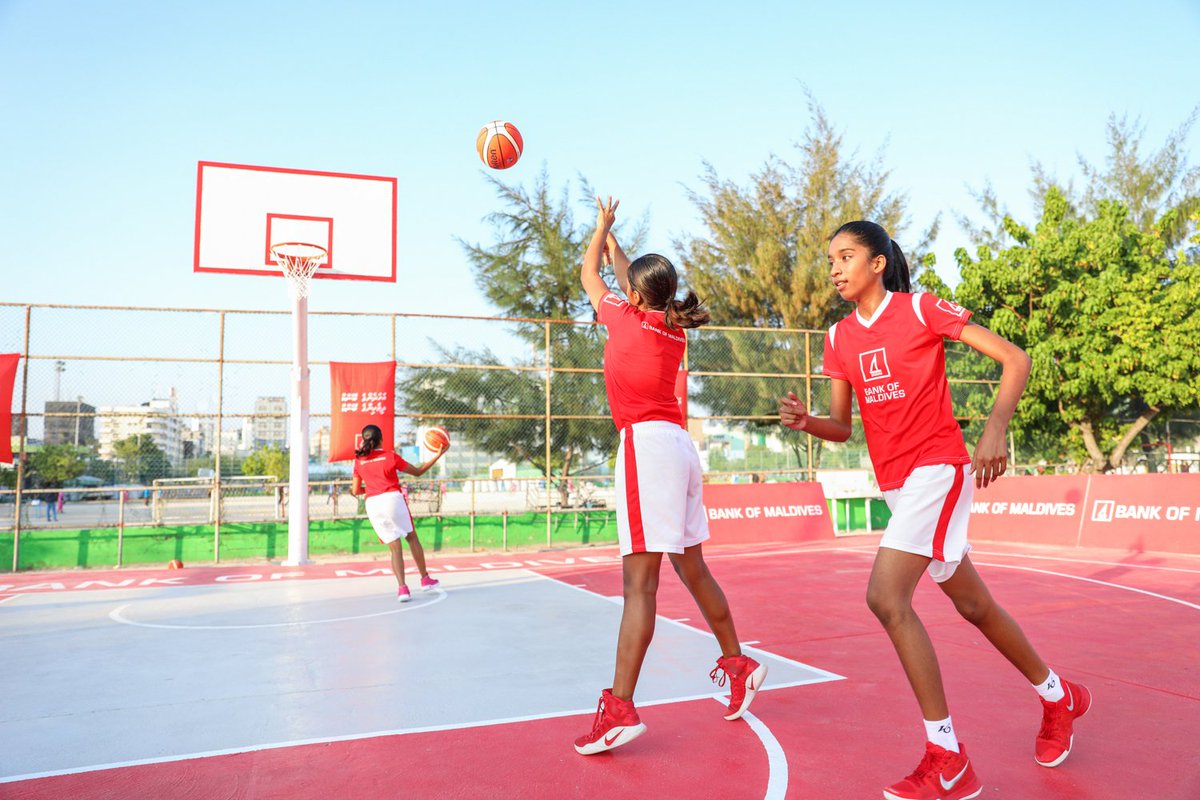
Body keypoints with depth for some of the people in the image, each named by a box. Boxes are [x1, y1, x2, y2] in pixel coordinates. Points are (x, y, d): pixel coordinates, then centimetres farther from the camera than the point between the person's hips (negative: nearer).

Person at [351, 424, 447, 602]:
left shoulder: (359, 461, 12)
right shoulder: (390, 456, 4)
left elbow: (355, 491, 11)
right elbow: (418, 472, 11)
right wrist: (438, 455, 16)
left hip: (372, 504, 3)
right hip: (392, 498, -3)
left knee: (395, 547, 6)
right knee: (412, 537, 14)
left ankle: (402, 588, -7)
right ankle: (425, 579, 20)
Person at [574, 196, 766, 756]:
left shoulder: (625, 318, -1)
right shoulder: (672, 329, 17)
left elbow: (589, 274, 17)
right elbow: (630, 278, 35)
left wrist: (603, 224, 33)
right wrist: (610, 237, 46)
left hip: (647, 439, -8)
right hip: (678, 443, 8)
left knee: (640, 581, -14)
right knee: (691, 568, 18)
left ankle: (619, 708, -14)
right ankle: (737, 664, 29)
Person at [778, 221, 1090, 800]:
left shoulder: (920, 310, -8)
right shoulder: (839, 338, 9)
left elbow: (1014, 359, -7)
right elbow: (841, 427, 10)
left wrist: (994, 430, -21)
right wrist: (806, 421, -12)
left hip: (937, 469, -7)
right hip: (894, 483, 7)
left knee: (885, 596, -20)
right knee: (972, 605, 18)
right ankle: (1059, 697, 42)